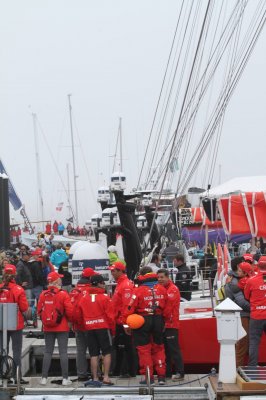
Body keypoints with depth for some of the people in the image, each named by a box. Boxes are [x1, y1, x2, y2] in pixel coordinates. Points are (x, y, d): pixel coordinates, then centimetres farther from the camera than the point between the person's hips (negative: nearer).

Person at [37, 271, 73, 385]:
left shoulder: (43, 295, -1)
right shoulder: (63, 294, -11)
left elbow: (39, 311, 3)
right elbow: (69, 311, -12)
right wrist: (69, 320, 8)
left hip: (47, 328, 4)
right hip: (62, 328, -3)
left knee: (47, 352, 11)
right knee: (63, 352, 1)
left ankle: (44, 377, 10)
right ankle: (65, 378, 1)